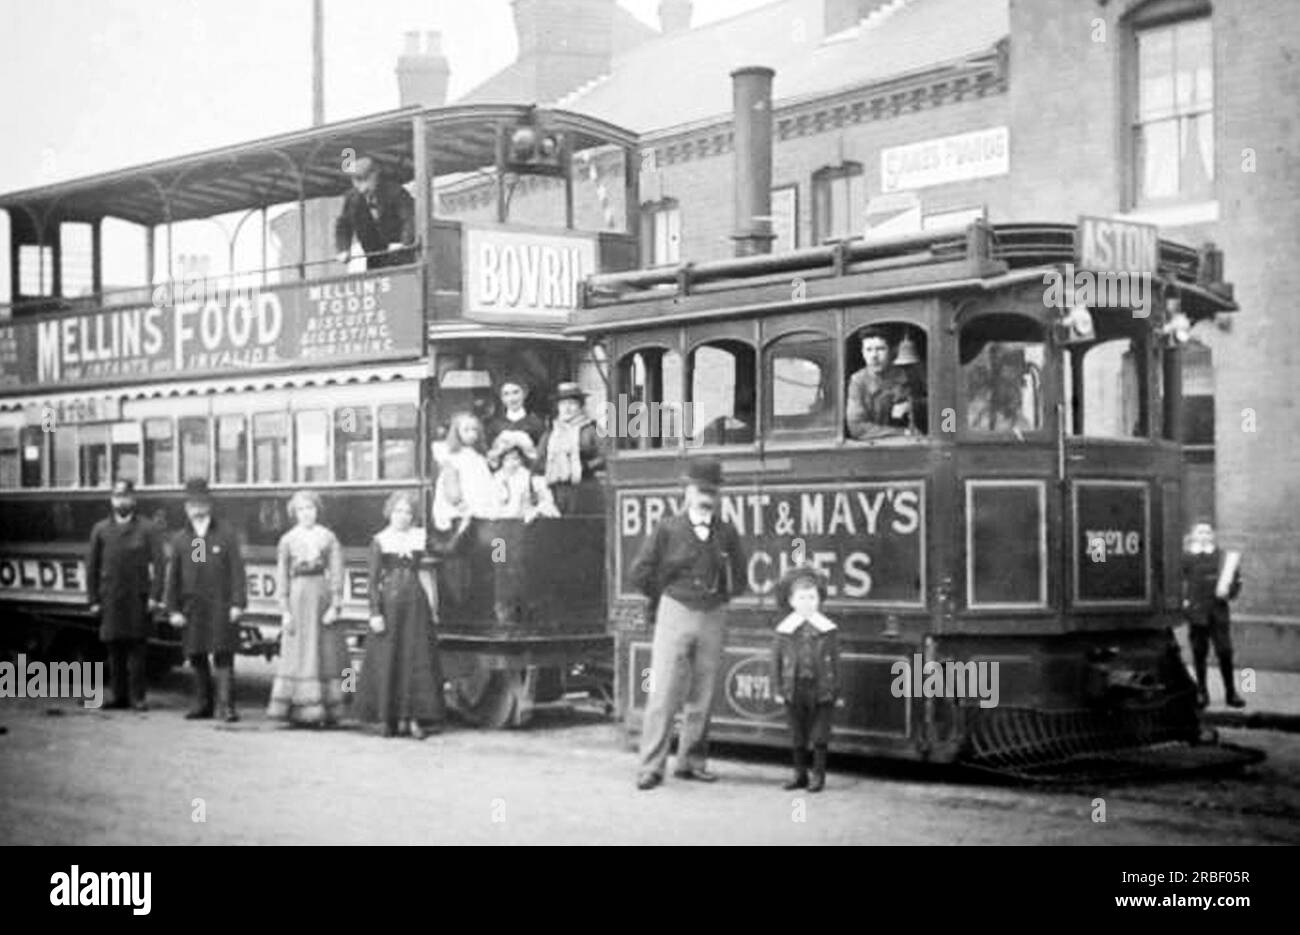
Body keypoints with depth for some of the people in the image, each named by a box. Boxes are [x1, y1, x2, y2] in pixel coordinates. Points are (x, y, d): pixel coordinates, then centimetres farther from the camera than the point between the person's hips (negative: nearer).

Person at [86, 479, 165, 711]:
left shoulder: (147, 529, 4)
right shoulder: (100, 530, 10)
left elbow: (158, 564, -1)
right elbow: (92, 567, 10)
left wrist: (155, 596, -9)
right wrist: (94, 600, 4)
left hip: (138, 598, -2)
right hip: (110, 599, 2)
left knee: (137, 648, -3)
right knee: (114, 649, 4)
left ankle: (137, 697, 1)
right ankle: (120, 696, 10)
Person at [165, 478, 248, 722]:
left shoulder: (226, 535, 4)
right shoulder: (179, 540, 9)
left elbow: (237, 570, 0)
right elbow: (173, 577, 8)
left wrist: (238, 603, -7)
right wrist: (173, 610, 1)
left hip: (221, 606, -3)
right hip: (192, 608, 3)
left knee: (223, 656, -8)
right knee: (197, 658, 9)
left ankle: (226, 706, -9)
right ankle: (203, 704, 20)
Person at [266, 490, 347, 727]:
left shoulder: (328, 538, 5)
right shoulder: (287, 540, 5)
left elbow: (336, 574, 2)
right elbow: (282, 576, 4)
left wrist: (335, 606, -6)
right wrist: (285, 610, -2)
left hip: (322, 594, 0)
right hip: (298, 595, 0)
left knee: (327, 652, 1)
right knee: (298, 653, -1)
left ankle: (328, 711, 7)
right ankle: (299, 710, 2)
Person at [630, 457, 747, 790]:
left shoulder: (727, 533, 6)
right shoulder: (668, 529, -2)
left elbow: (738, 580, 16)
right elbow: (641, 572, 2)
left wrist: (716, 597, 8)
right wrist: (663, 600, 9)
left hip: (713, 618, 3)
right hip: (675, 614, -3)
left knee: (702, 697, 7)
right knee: (664, 693, -7)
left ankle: (691, 762, 17)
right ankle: (651, 766, -5)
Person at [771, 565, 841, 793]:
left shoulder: (828, 629, -2)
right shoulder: (785, 629, 0)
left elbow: (835, 661, 1)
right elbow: (777, 659, 5)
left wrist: (836, 691, -1)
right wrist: (779, 689, 3)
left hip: (821, 689, -2)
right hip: (795, 687, 2)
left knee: (819, 734, 2)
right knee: (797, 735, 10)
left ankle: (819, 775, 13)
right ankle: (800, 774, 21)